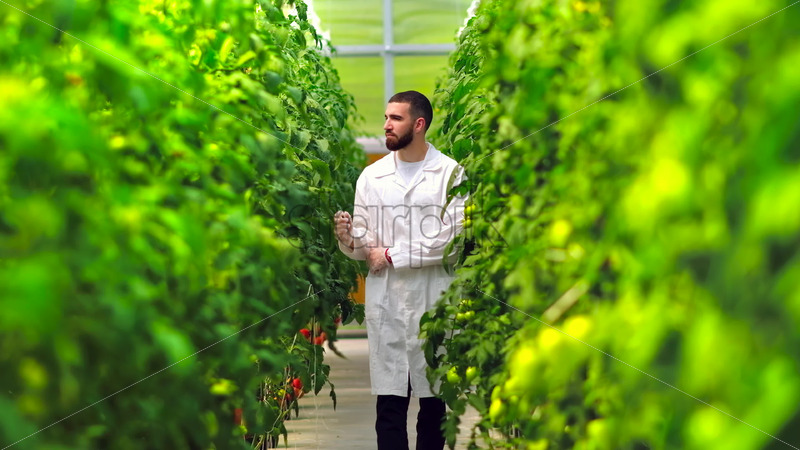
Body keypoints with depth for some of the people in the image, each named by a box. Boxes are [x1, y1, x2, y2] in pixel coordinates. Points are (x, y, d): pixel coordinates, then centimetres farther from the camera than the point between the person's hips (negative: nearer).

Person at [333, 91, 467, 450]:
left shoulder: (451, 174, -1)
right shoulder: (371, 176, 9)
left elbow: (455, 242, -10)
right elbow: (363, 247, 9)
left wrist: (392, 255, -8)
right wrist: (348, 240, -14)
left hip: (434, 302, -2)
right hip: (386, 302, 2)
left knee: (434, 404, 6)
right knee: (389, 405, -1)